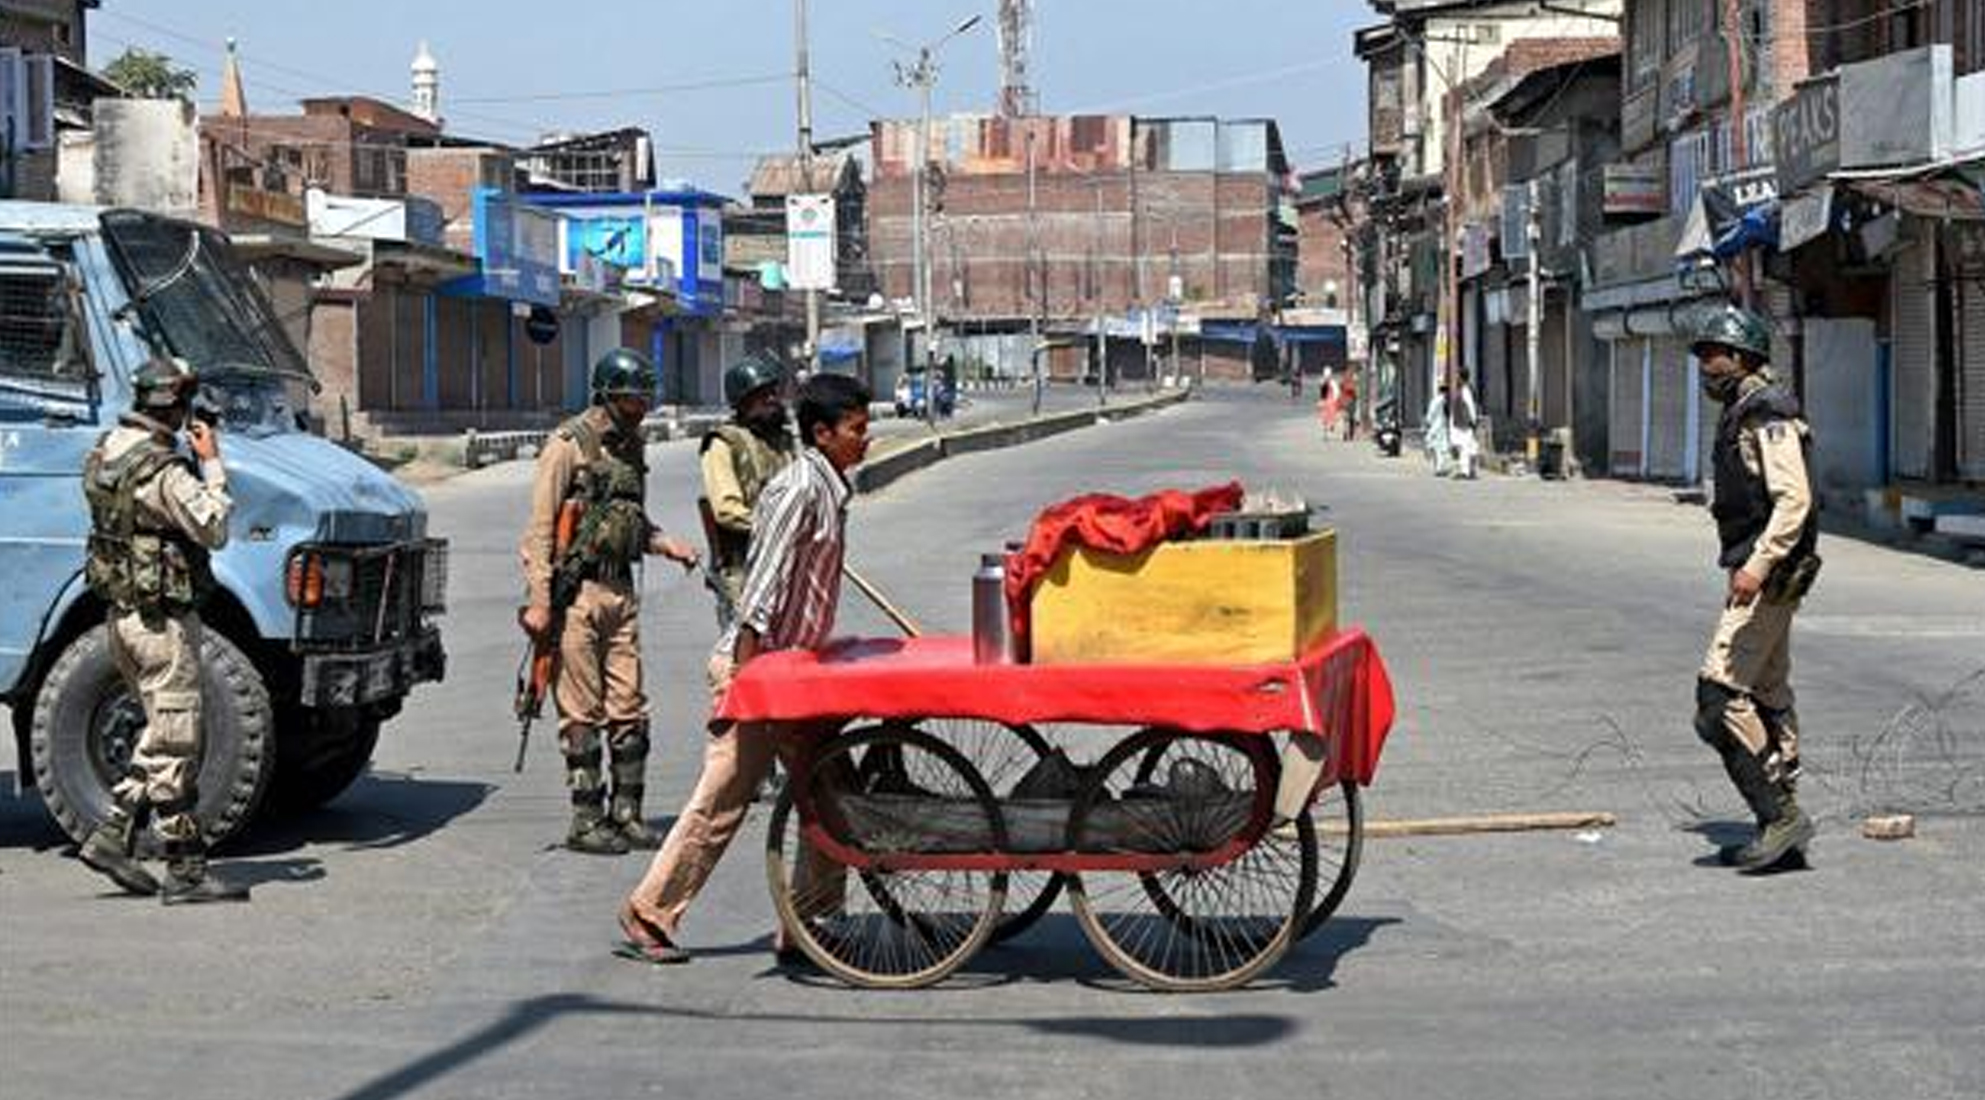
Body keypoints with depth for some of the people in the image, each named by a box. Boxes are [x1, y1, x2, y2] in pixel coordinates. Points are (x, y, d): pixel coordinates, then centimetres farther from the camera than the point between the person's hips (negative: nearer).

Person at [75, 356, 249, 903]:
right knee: (175, 744, -3)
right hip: (162, 618, -9)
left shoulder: (105, 452, 9)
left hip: (120, 612, 9)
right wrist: (212, 465, -12)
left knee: (165, 736, 19)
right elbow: (214, 530, -19)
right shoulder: (162, 469, -20)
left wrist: (194, 463, 8)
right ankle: (186, 870, 1)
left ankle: (113, 836, 15)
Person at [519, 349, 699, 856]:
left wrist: (667, 544, 7)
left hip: (620, 591, 7)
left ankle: (626, 814, 14)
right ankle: (586, 820, 3)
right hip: (576, 594, -7)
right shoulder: (569, 445, -8)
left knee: (630, 709, 7)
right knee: (583, 714, -2)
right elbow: (540, 529, -11)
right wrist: (539, 600, -17)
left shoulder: (630, 445, 14)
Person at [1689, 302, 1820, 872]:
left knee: (1720, 698, -15)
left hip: (1768, 578, -11)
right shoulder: (1741, 414, 16)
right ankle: (1783, 826, 16)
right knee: (1767, 699, 12)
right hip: (1757, 573, 11)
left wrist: (1759, 564, -33)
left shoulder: (1768, 417, -15)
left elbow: (1794, 500, -25)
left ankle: (1779, 816, -12)